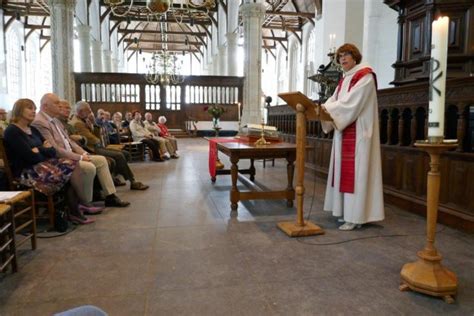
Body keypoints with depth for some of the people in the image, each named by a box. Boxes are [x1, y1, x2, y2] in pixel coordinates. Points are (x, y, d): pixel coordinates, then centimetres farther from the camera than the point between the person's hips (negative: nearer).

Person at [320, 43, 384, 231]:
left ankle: (356, 216, -4)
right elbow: (334, 100, 10)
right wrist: (323, 109, -9)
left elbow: (352, 103, -19)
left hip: (358, 132, -9)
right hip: (344, 130, 9)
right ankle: (347, 211, 16)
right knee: (345, 170, 8)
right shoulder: (344, 80, 19)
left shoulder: (364, 76, -7)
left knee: (355, 170, -9)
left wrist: (327, 108, -21)